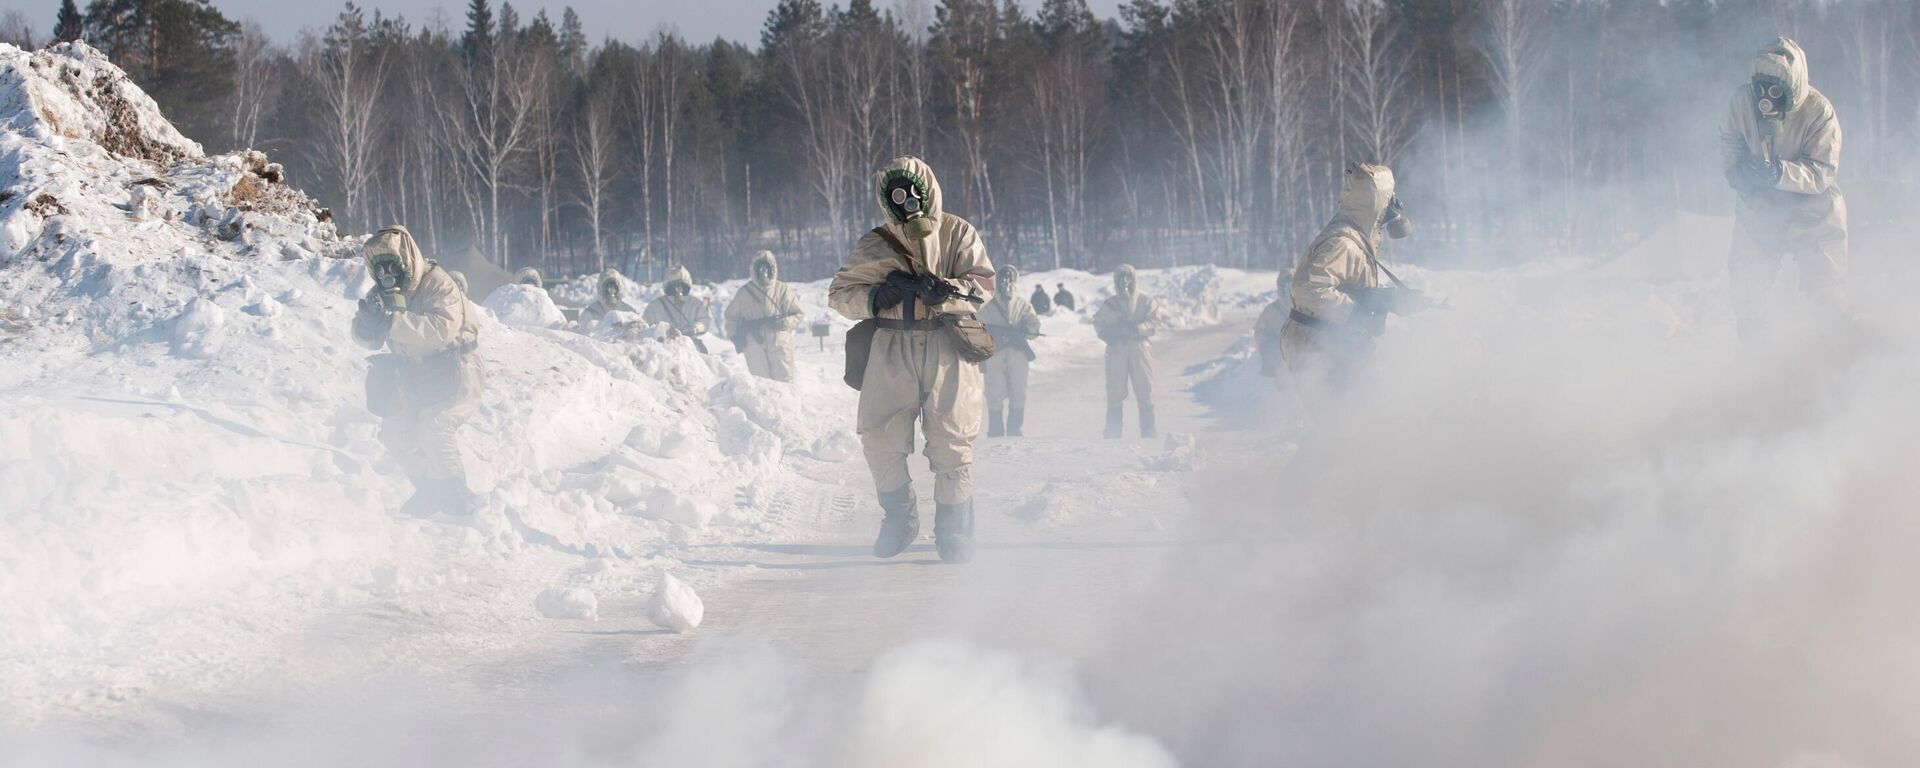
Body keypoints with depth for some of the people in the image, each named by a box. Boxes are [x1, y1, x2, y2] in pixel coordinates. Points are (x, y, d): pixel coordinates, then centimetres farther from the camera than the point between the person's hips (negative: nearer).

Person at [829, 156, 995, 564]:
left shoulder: (957, 234, 3)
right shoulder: (873, 247, 5)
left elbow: (983, 285, -4)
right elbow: (840, 293, 6)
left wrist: (943, 291, -22)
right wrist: (879, 296, -12)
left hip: (947, 349, -1)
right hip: (892, 350, 2)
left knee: (952, 442, -4)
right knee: (880, 440, -2)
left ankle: (955, 530, 10)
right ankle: (899, 518, 21)